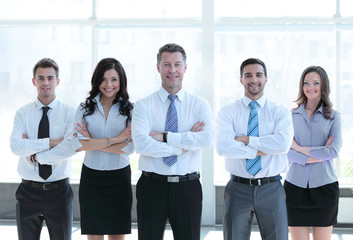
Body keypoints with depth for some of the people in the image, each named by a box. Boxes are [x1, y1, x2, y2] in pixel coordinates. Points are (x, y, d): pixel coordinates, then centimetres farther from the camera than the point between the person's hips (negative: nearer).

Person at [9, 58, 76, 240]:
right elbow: (15, 145, -13)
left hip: (59, 191, -1)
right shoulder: (23, 113, 3)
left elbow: (71, 147, -18)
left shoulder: (69, 112, -2)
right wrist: (51, 142, -17)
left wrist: (35, 154, -14)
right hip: (29, 191, 1)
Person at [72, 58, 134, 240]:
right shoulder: (85, 109, 3)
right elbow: (78, 144, -11)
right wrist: (115, 139, -14)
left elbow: (129, 148, -12)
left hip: (119, 178, -1)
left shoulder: (130, 110, -1)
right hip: (91, 178, 1)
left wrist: (93, 143, -11)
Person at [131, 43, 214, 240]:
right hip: (152, 186, 0)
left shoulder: (200, 104, 4)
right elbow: (141, 144, -14)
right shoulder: (144, 105, 2)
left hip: (188, 187, 1)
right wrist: (183, 145, -13)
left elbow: (207, 139, -14)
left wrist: (165, 137, -15)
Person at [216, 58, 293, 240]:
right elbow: (223, 147, -15)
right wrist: (258, 151, -13)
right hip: (238, 189, 0)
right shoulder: (228, 112, 2)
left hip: (271, 189, 0)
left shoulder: (280, 112, 4)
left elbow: (283, 143, -15)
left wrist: (246, 140, -13)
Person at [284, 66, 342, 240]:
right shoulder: (291, 115, 7)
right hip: (296, 186, 1)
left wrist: (300, 148, -7)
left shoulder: (333, 117, 5)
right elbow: (285, 152, -3)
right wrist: (318, 154, -12)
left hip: (324, 186, -1)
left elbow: (334, 151, -9)